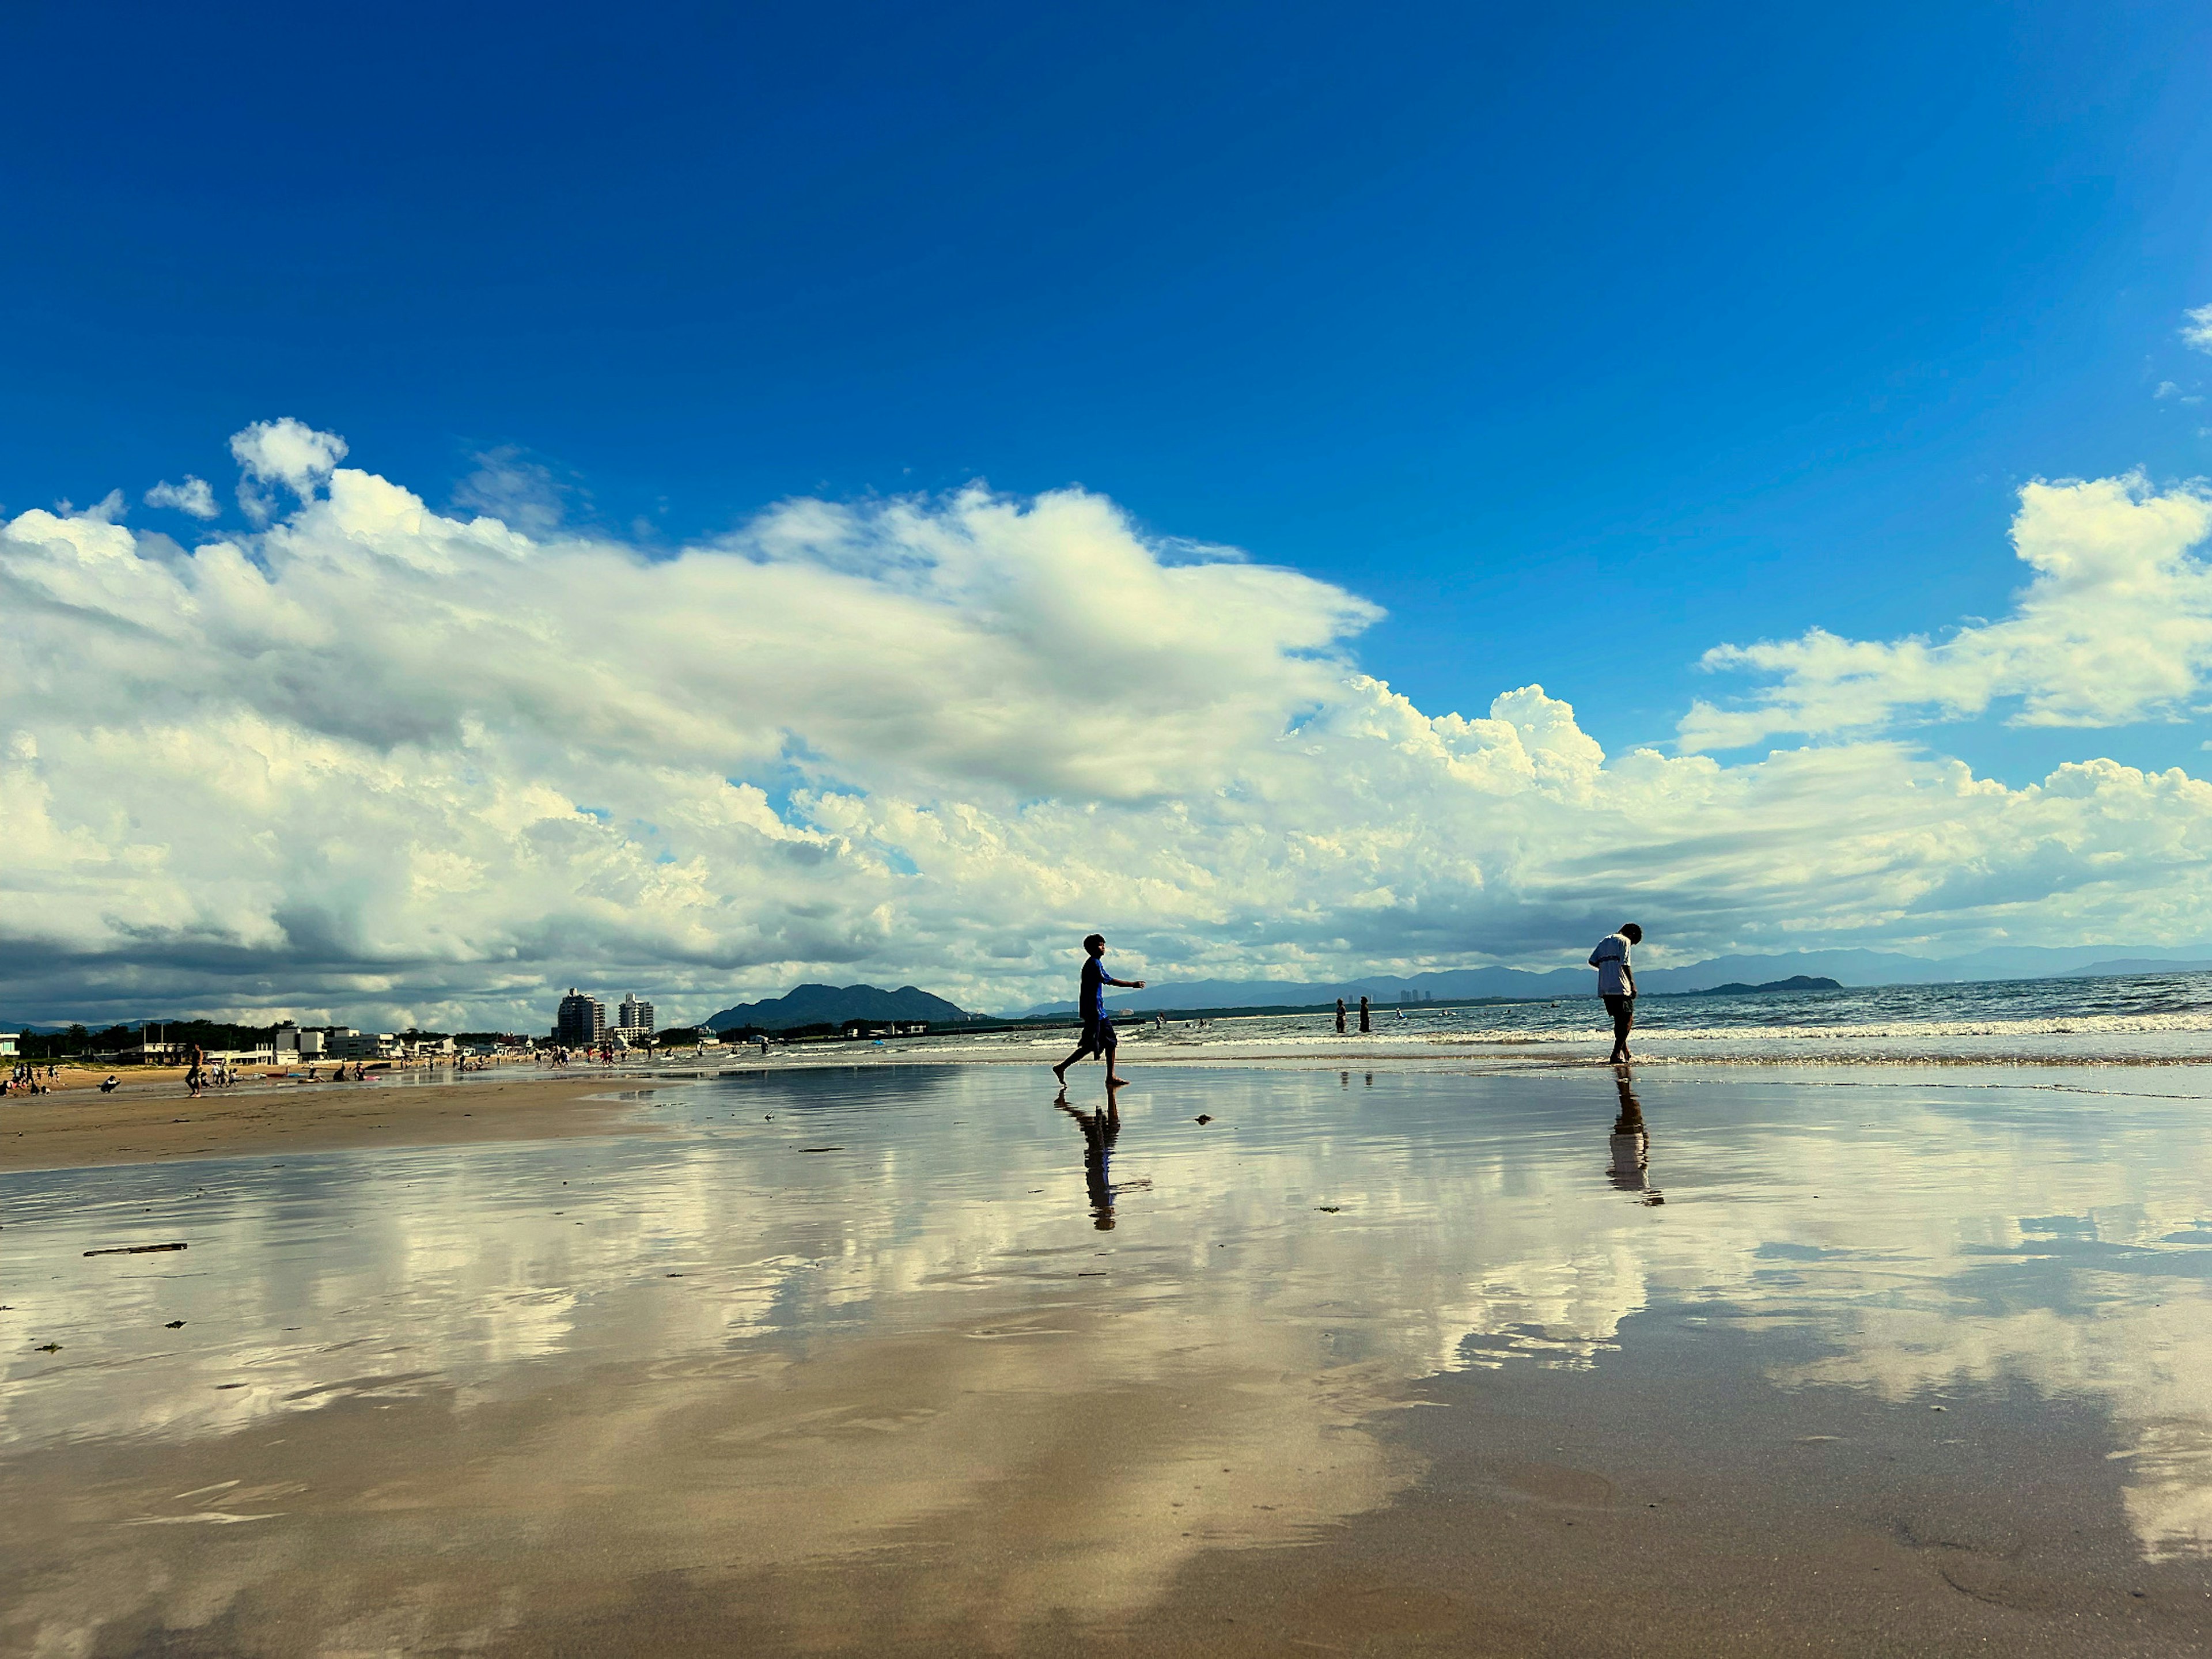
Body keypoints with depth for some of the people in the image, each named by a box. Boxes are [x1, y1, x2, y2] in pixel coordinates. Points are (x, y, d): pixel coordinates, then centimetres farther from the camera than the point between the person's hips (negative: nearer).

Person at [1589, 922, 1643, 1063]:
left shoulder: (1605, 941, 21)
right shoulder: (1624, 941, -2)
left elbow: (1593, 961, 15)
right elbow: (1625, 965, -12)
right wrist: (1633, 984, -10)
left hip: (1604, 989, 8)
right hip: (1620, 987, -8)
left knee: (1620, 1020, 16)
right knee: (1627, 1020, -4)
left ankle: (1624, 1052, 20)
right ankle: (1617, 1054, -11)